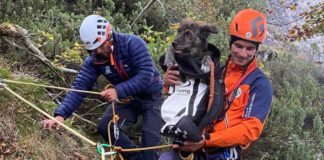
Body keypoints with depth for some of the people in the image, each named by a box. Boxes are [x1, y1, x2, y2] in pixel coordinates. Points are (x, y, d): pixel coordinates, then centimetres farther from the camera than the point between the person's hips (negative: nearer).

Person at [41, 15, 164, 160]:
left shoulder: (132, 43, -26)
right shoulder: (94, 60, -12)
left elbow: (146, 75, -32)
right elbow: (79, 87, -18)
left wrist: (118, 91, -41)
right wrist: (60, 115, -31)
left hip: (151, 94, -5)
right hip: (127, 97, 5)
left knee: (150, 139, -18)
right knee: (105, 128, -12)